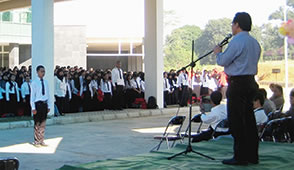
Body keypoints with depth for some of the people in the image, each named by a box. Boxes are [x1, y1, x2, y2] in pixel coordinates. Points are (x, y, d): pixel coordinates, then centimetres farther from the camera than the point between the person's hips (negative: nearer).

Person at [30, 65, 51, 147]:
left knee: (43, 124, 10)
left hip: (44, 104, 5)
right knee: (37, 124, 2)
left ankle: (41, 141, 19)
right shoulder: (34, 82, -7)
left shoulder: (45, 82, 8)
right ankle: (36, 141, 12)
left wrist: (48, 106, 11)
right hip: (38, 103, -5)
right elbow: (32, 96, -7)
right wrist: (33, 108, -11)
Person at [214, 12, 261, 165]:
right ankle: (252, 155, 17)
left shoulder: (237, 41, -14)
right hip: (250, 82, 9)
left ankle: (240, 157, -1)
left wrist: (218, 52, 9)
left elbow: (223, 61, -12)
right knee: (249, 119, 12)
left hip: (237, 84, -9)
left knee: (236, 121, -4)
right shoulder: (255, 43, 14)